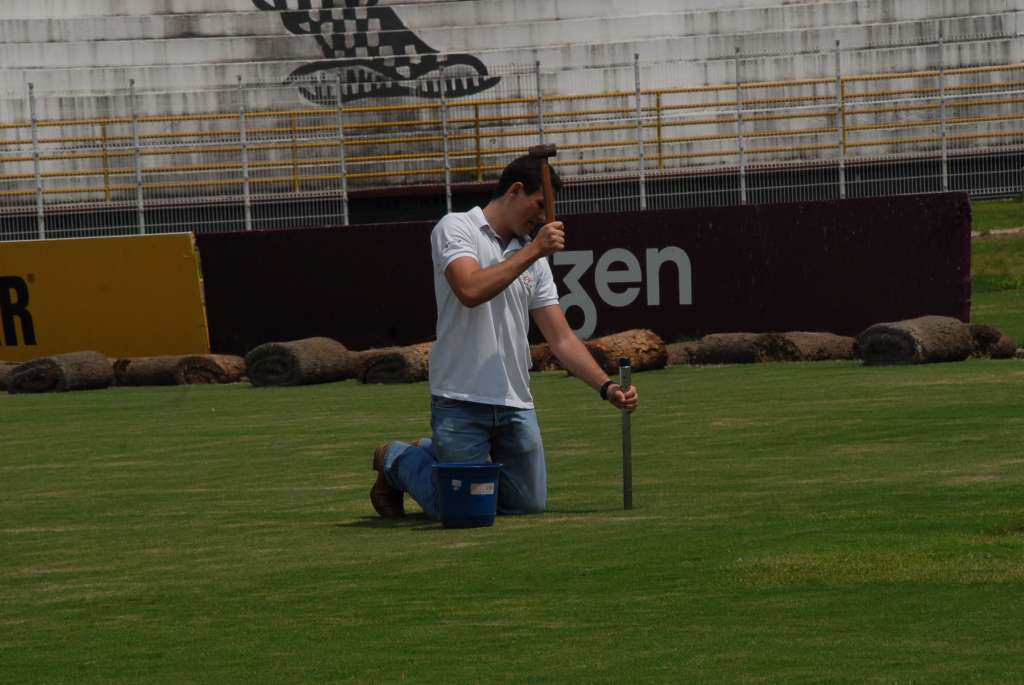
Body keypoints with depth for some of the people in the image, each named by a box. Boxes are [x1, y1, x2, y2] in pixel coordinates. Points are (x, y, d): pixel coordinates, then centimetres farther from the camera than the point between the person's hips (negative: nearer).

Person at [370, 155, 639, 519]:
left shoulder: (534, 259, 14)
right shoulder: (456, 228, -3)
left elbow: (561, 339, 12)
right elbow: (470, 291, -23)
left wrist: (606, 387, -1)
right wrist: (532, 251, -18)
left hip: (516, 404, 6)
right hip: (461, 402, -6)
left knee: (529, 504, 8)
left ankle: (437, 453, 29)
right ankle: (397, 461, 24)